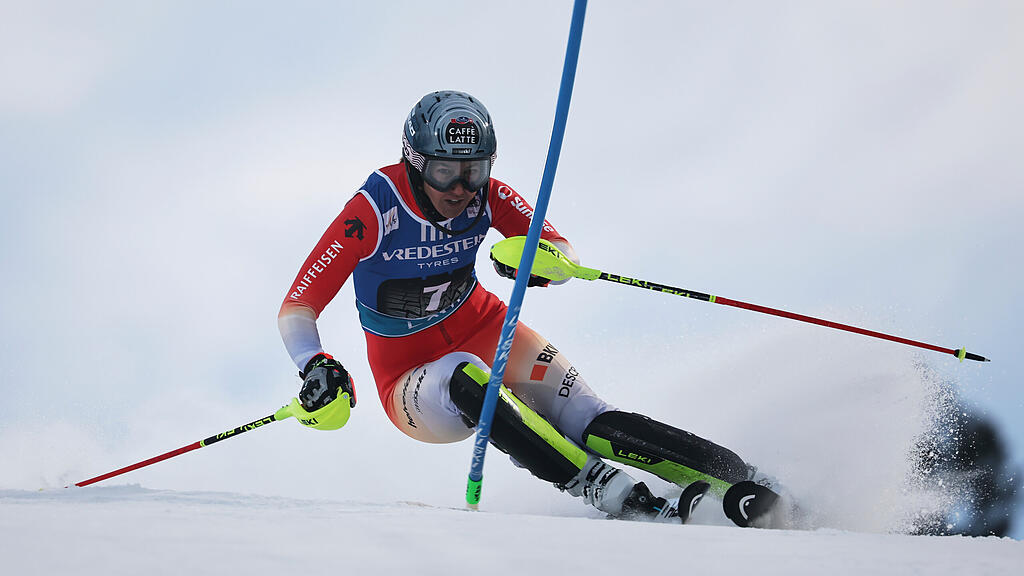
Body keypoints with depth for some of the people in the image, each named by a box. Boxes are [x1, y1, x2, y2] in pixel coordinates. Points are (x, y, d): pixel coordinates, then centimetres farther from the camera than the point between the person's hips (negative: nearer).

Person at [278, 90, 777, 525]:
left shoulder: (485, 196, -11)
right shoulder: (374, 211, -22)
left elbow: (564, 253, -10)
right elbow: (296, 308, -21)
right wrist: (316, 367, -40)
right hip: (411, 379, -3)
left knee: (593, 427, -22)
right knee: (467, 380, -39)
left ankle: (744, 482, -26)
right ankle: (619, 499, -45)